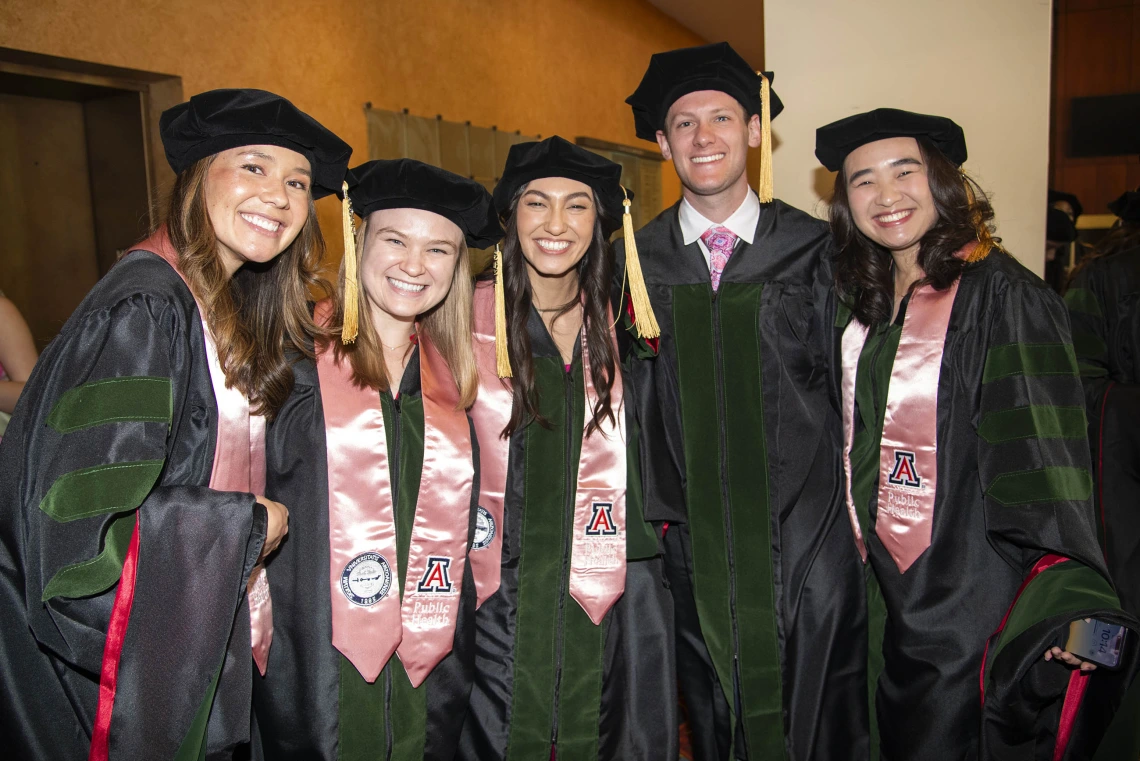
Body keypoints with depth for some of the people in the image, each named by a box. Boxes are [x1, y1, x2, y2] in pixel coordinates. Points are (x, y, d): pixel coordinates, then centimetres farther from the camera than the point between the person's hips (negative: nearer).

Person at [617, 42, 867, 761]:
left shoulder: (813, 247, -2)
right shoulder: (635, 259, 2)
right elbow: (629, 399, 5)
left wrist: (856, 504, -2)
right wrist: (652, 510, 3)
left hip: (808, 535, -1)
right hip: (691, 539, 2)